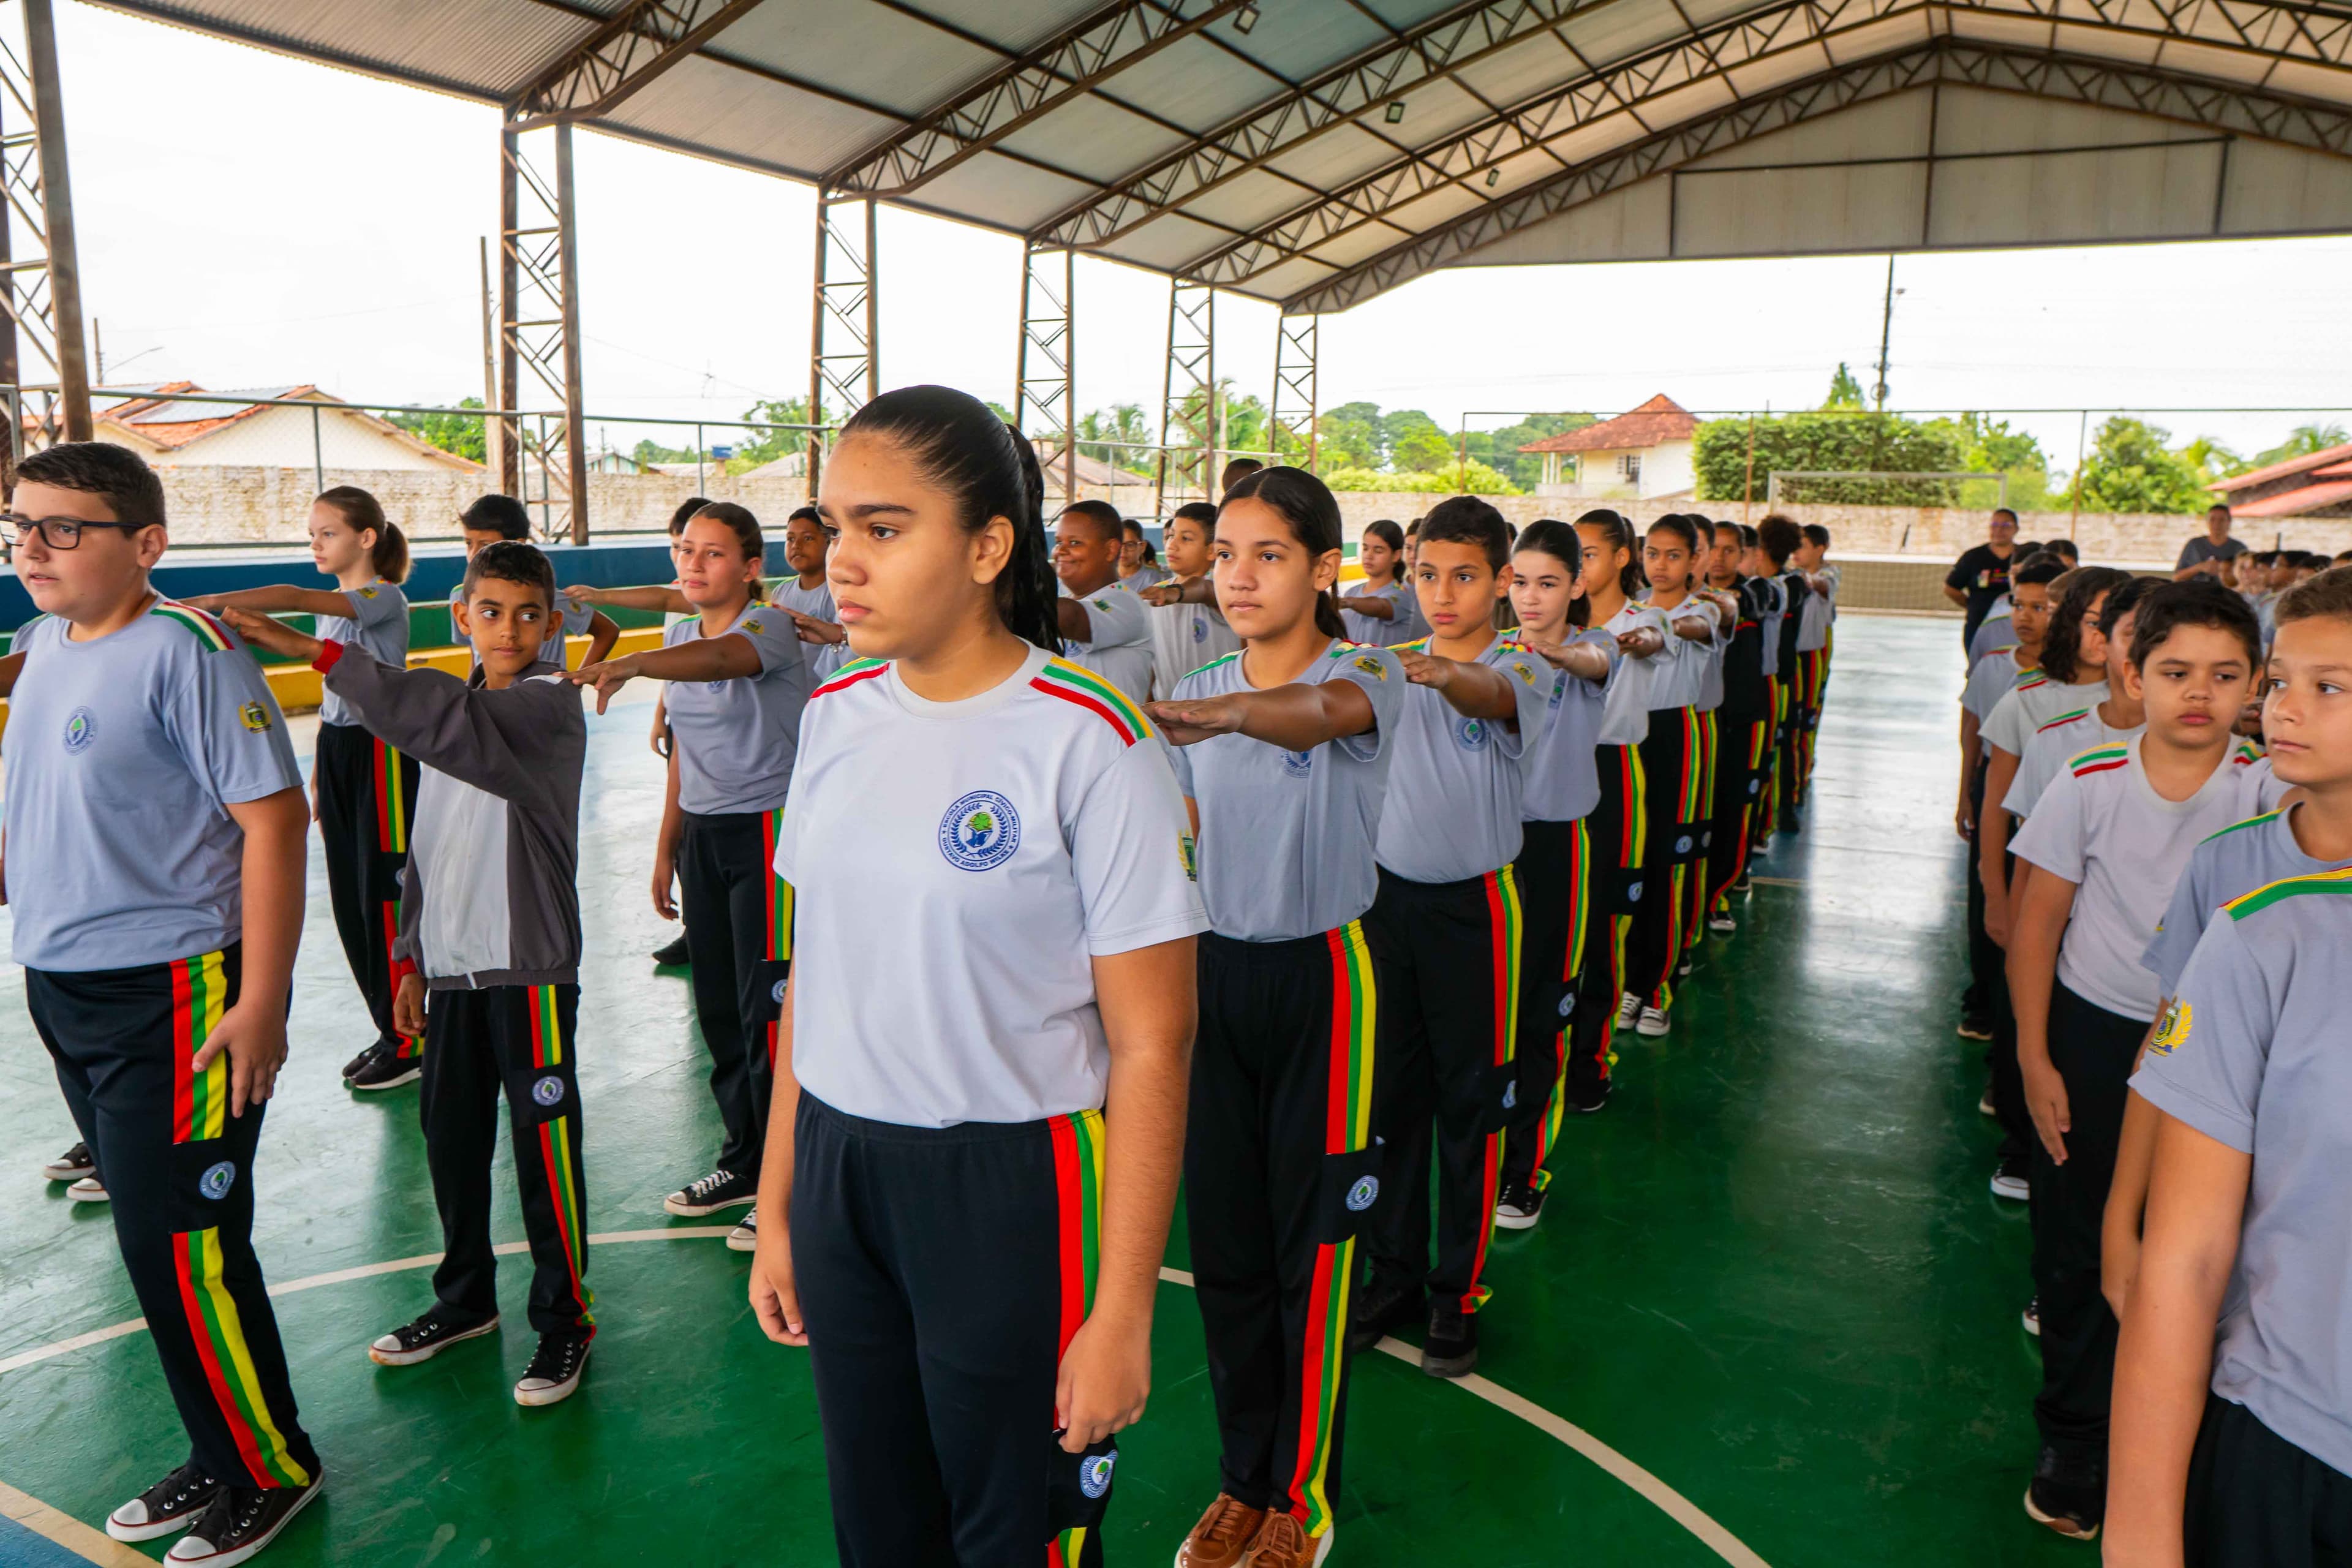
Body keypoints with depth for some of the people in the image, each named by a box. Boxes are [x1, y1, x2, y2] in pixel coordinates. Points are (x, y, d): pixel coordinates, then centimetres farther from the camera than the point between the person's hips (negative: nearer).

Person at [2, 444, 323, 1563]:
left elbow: (274, 816, -20)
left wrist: (261, 1002, -22)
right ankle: (220, 1459, 33)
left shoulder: (186, 650, -16)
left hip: (171, 999, -8)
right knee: (151, 1236, 17)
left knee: (178, 1245, -1)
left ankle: (273, 1473, 20)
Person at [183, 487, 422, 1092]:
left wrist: (208, 602, -39)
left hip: (379, 752, -9)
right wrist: (318, 775, 15)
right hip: (337, 752, 9)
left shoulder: (384, 599, -12)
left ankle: (410, 1041, 6)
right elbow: (330, 697, 16)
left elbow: (293, 598, -29)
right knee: (350, 901, 10)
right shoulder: (333, 608, 15)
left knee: (385, 896, -4)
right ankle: (391, 1031, 20)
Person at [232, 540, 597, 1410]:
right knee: (450, 1138, 17)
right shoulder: (456, 709, 13)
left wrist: (320, 652, -32)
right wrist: (413, 956, 15)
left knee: (543, 1145, -1)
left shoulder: (550, 703, -10)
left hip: (530, 965, -7)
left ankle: (564, 1320, 16)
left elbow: (449, 717, -31)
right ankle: (465, 1299, 36)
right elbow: (429, 843, 18)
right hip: (452, 964, 7)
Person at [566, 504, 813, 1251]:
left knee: (768, 1007, -4)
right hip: (703, 834, 8)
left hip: (769, 831, -7)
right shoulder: (679, 637, 11)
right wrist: (666, 848, 17)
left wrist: (630, 663, -52)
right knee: (717, 1006, 13)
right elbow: (684, 752, 17)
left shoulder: (770, 628, -12)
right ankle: (744, 1160, 29)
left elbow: (720, 659, -37)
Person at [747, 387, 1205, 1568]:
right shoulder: (836, 715, 2)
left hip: (1010, 1188, -5)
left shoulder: (1090, 741, -17)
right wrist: (776, 1207, 12)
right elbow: (813, 977, 9)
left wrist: (1122, 1315, -13)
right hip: (837, 1171, 5)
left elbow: (1150, 1046, -14)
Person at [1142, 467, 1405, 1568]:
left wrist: (1220, 713, -57)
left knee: (1312, 1242, 5)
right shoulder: (1197, 692, 5)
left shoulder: (1367, 672, -12)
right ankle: (1243, 1478, 32)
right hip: (1217, 969, 5)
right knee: (1221, 1238, 12)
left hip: (1322, 976, -5)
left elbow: (1323, 712, -38)